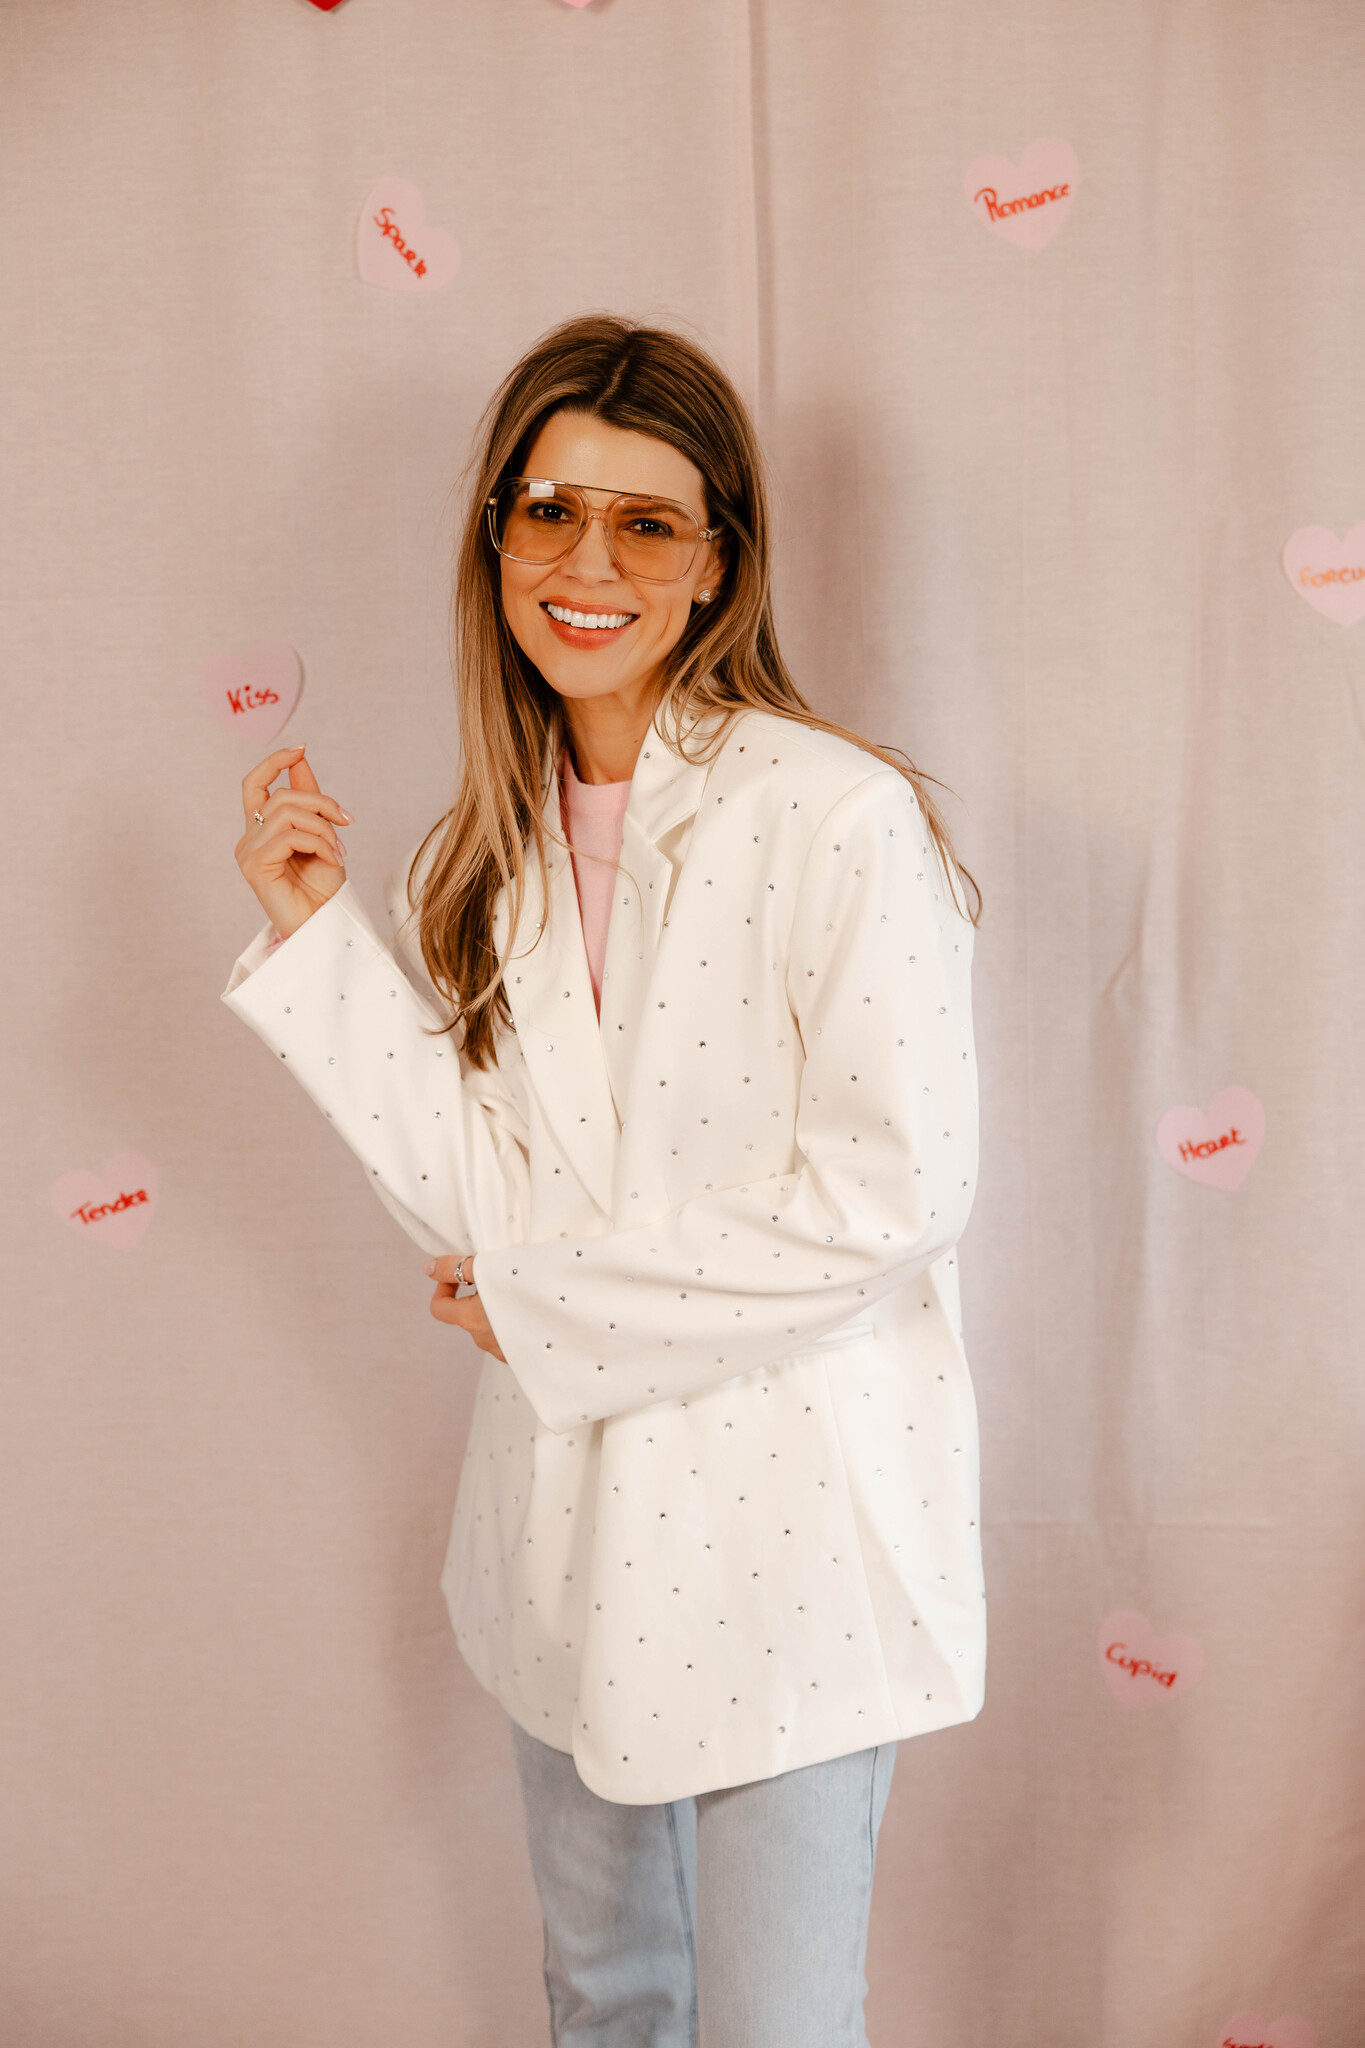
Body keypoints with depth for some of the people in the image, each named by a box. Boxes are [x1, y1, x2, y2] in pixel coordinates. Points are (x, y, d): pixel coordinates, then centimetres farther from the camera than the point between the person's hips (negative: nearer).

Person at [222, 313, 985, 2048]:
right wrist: (317, 937, -9)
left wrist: (546, 1293, -15)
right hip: (571, 1510, 6)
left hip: (788, 1521, -6)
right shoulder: (489, 854, 2)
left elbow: (892, 1189, -20)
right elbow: (478, 1203, -2)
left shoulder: (839, 816, -17)